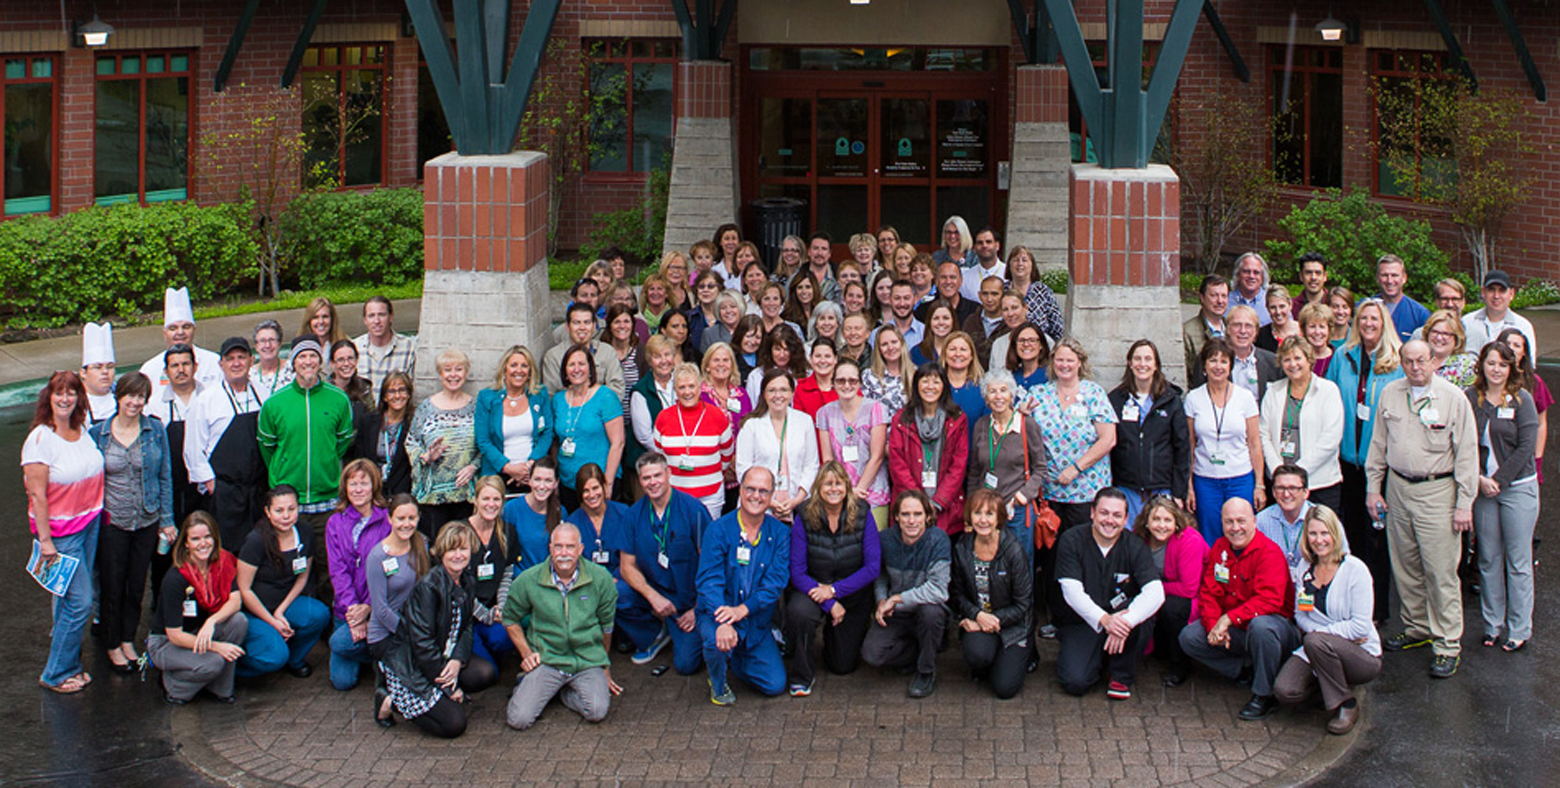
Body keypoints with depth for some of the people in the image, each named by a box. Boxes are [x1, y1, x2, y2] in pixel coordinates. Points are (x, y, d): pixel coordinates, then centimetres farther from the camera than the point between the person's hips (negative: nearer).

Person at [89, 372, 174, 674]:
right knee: (112, 587, 6)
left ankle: (128, 639, 29)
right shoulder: (98, 433, -5)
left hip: (147, 521, 1)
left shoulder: (155, 430, -1)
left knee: (136, 586, 12)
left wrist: (167, 520, 2)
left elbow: (165, 476, 3)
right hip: (111, 522, -1)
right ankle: (113, 645, 23)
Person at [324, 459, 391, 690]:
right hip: (346, 608, 4)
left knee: (340, 642, -28)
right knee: (342, 681, -6)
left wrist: (368, 608, -17)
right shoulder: (335, 523, 7)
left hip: (377, 609, -4)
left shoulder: (388, 520, -4)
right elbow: (337, 571, -2)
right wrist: (351, 609, -15)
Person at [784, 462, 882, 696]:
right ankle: (801, 676, -11)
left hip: (852, 594, 1)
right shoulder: (805, 517, -15)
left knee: (843, 666, 6)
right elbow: (797, 571, -16)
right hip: (813, 589, -1)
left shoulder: (862, 514, -13)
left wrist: (834, 590, -21)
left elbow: (872, 567, -14)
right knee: (798, 612, -37)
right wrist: (829, 605, -24)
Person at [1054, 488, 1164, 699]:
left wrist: (1126, 621, -38)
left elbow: (1156, 593, -21)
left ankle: (1123, 676, -7)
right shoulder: (1071, 541, -8)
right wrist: (1104, 619, -36)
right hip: (1081, 623, -1)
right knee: (1075, 682, -24)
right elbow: (1072, 592, -18)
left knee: (1138, 614, -33)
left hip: (1119, 621, 1)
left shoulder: (1135, 547, -6)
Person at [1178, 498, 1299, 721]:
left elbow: (1269, 600, -28)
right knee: (1189, 638, -8)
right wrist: (1214, 626, -16)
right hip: (1235, 631, 7)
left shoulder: (1269, 551, -17)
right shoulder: (1219, 548, 4)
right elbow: (1209, 593, 3)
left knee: (1260, 625, -41)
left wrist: (1229, 619, -33)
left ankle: (1264, 695, -21)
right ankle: (1244, 669, 3)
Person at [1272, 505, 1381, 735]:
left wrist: (1322, 633, -16)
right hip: (1316, 651, 5)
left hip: (1363, 656, -4)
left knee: (1316, 642, -35)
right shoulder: (1305, 570, 4)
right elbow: (1301, 616, 7)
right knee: (1284, 691, -21)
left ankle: (1347, 706, -13)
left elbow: (1361, 626, -16)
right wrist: (1341, 633, -9)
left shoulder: (1355, 569, -12)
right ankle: (1330, 682, 11)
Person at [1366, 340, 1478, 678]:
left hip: (1437, 491, -5)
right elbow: (1378, 444, 15)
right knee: (1405, 566, 12)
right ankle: (1417, 628, 29)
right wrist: (1373, 487, 12)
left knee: (1441, 571, -6)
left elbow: (1467, 454, -6)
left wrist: (1464, 503, -9)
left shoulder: (1453, 397, -7)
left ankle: (1448, 644, 0)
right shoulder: (1390, 394, 6)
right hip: (1397, 488, 5)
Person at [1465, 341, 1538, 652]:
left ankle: (1519, 630, 7)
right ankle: (1492, 625, 16)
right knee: (1488, 559, 7)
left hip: (1517, 486, -3)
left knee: (1518, 561, 0)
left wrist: (1499, 480, -11)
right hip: (1482, 487, 3)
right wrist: (1480, 478, -10)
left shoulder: (1521, 399, -3)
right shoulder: (1470, 398, 3)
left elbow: (1525, 446, -8)